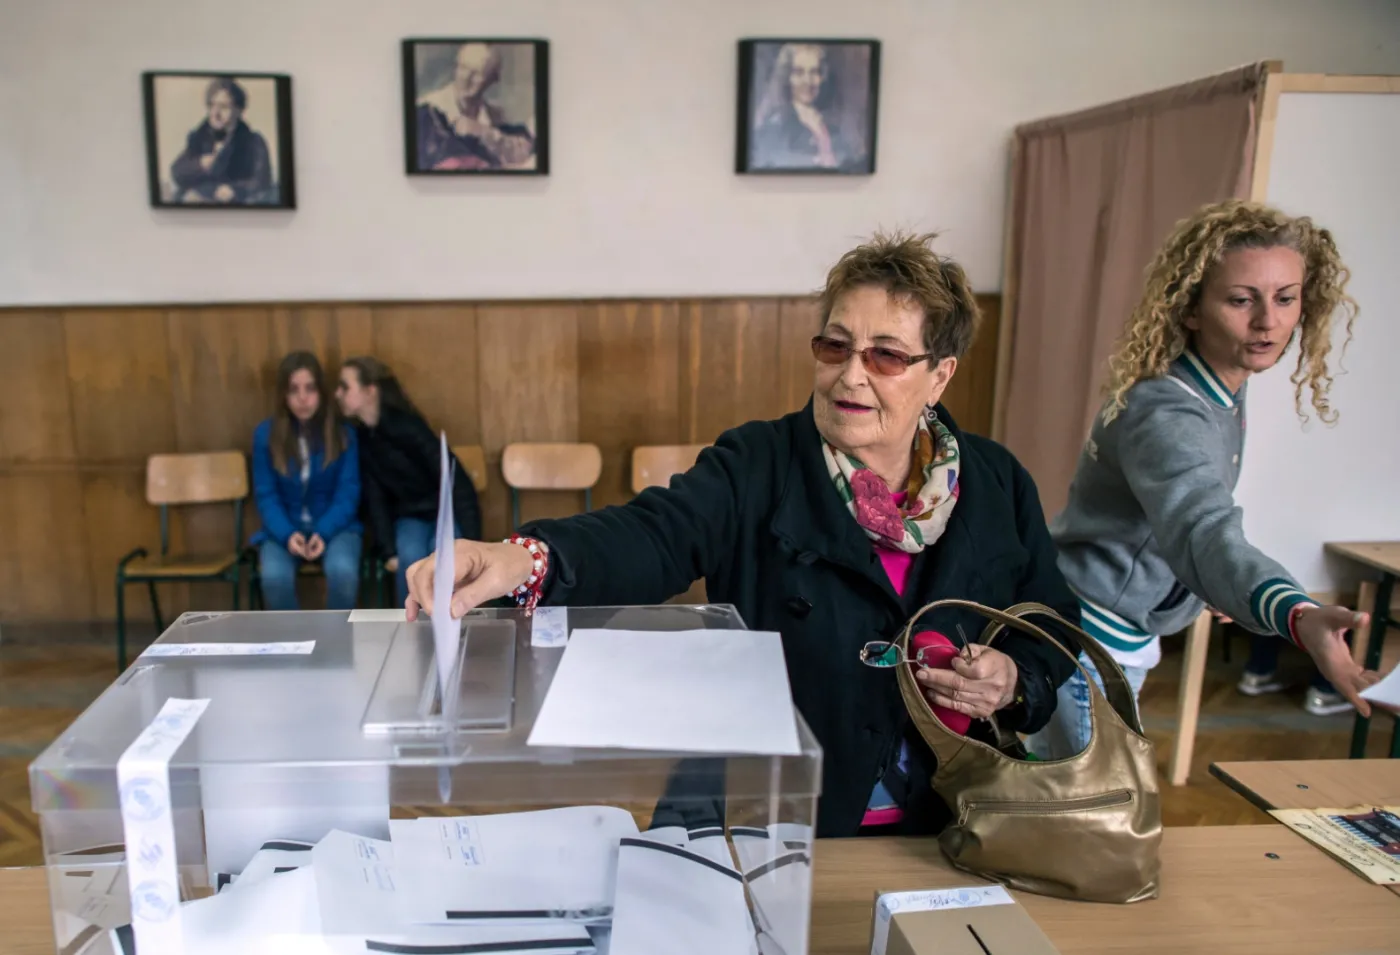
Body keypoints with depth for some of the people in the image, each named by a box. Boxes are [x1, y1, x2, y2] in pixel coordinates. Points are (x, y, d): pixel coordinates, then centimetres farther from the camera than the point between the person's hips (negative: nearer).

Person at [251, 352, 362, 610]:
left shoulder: (342, 432, -5)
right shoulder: (266, 434, -2)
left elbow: (348, 492, -6)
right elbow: (266, 495, -3)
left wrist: (324, 532, -21)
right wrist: (287, 534, -20)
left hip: (334, 525, -1)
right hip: (284, 528, 1)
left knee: (343, 570, -33)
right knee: (274, 576, -31)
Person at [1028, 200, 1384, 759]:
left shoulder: (1223, 396, 2)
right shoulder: (1166, 414, -29)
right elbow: (1203, 532, -48)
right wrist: (1299, 617, -64)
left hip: (1127, 639, 9)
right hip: (1087, 642, -9)